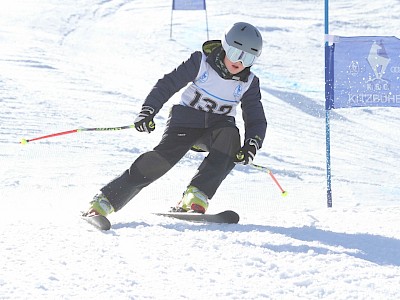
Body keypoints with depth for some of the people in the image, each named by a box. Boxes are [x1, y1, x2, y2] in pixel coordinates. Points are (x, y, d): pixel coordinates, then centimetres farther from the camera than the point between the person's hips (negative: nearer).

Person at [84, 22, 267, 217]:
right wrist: (148, 111, -19)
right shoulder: (201, 62, -8)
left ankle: (195, 197, -35)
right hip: (187, 118, -3)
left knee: (230, 137, -33)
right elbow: (168, 84, -6)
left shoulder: (249, 83, -1)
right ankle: (105, 201, -27)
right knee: (163, 157, -27)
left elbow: (256, 120, 0)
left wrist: (251, 145, -21)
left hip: (217, 126, 3)